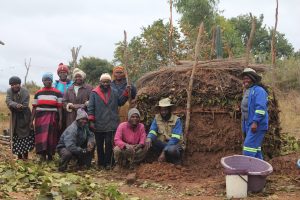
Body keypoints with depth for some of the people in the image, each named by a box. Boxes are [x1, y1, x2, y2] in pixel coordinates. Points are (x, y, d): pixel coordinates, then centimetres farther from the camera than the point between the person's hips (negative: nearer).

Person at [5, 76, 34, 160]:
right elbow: (8, 101, -15)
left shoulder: (25, 91, -11)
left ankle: (25, 155, 8)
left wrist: (13, 107, -17)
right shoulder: (9, 91, 1)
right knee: (16, 136, 4)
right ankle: (19, 156, 12)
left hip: (25, 117, -3)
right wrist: (16, 105, -33)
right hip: (15, 118, 3)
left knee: (26, 135, -2)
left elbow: (25, 105, -19)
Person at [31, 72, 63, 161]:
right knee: (41, 135, -7)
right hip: (40, 117, 2)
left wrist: (60, 120, -5)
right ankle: (42, 154, -6)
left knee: (51, 136, 2)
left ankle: (50, 154, 13)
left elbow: (59, 107, 0)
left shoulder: (57, 93, 2)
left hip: (52, 117, -2)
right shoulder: (38, 93, 11)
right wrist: (32, 120, 6)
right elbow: (34, 107, 10)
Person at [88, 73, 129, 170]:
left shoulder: (114, 92, 10)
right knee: (99, 144, 8)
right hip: (98, 124, -1)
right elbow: (90, 107, -1)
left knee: (109, 143, -2)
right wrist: (91, 121, -8)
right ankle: (100, 163, 19)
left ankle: (108, 163, 7)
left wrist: (126, 93, 2)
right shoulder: (94, 93, 1)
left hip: (111, 124, 1)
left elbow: (120, 102, 13)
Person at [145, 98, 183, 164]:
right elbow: (152, 131, -8)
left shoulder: (176, 120, -13)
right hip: (162, 144, 4)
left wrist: (164, 151, -30)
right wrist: (149, 138, -34)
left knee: (171, 149, -38)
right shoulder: (157, 118, 0)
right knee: (150, 140, -24)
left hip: (174, 144, -4)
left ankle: (176, 160, -4)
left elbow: (175, 138, -21)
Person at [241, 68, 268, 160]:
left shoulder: (258, 90, -11)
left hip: (257, 125, -10)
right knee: (255, 147, 12)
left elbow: (261, 107, -23)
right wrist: (244, 125, 22)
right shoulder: (248, 91, 19)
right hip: (249, 124, 10)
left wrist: (255, 122, -29)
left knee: (249, 146, -16)